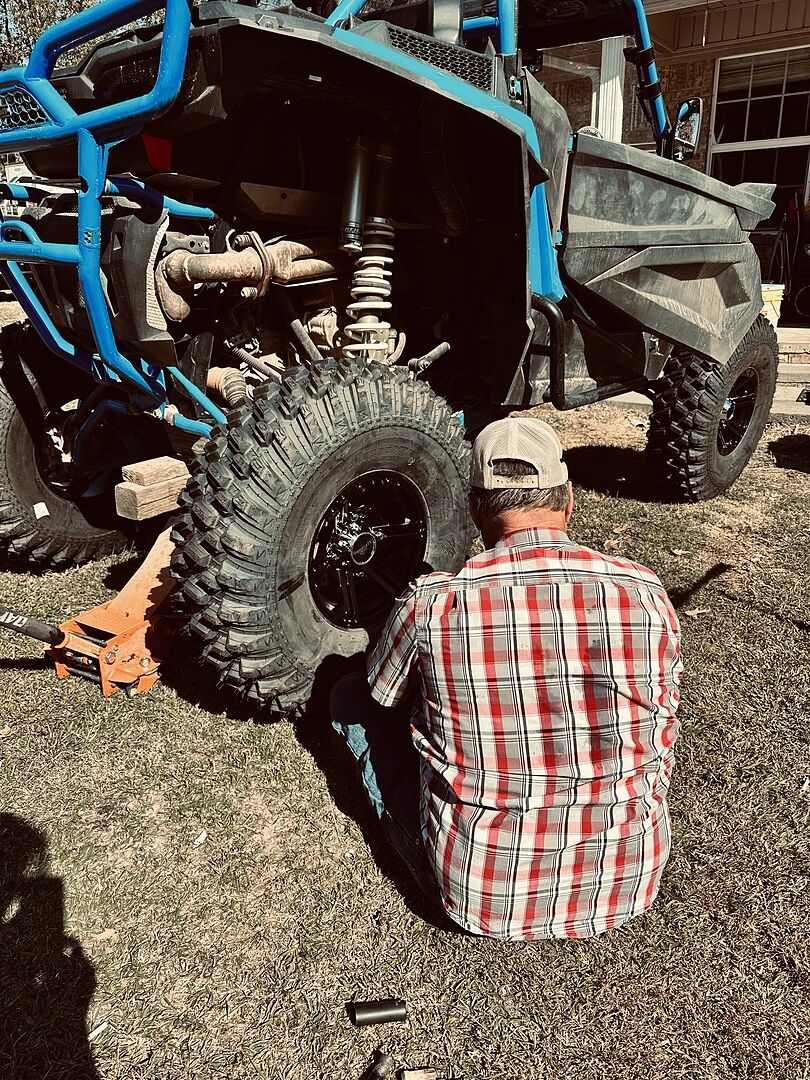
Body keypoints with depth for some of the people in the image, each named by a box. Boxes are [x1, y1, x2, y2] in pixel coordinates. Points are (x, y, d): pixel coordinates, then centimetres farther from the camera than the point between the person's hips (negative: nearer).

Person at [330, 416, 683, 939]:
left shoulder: (430, 603, -19)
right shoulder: (645, 592, -12)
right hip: (628, 888, 4)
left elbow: (382, 693, 4)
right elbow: (662, 736, 4)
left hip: (479, 894, -3)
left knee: (351, 695, 11)